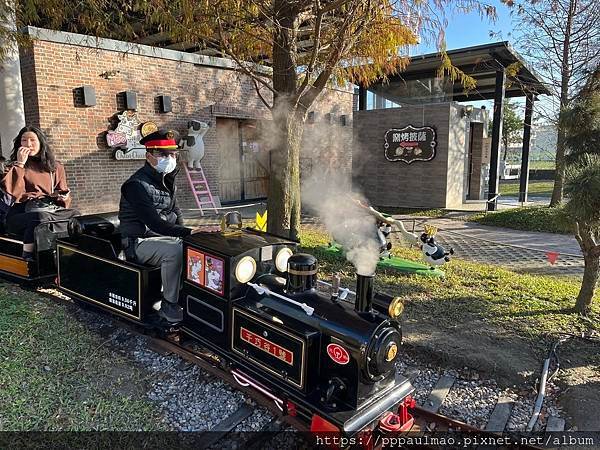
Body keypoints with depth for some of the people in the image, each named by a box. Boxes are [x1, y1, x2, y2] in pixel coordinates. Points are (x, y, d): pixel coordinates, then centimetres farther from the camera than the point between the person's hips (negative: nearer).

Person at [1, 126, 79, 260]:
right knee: (41, 217, -38)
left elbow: (64, 194, 22)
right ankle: (28, 255, -29)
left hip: (51, 209, 3)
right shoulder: (16, 165, 11)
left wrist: (62, 196, -1)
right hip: (22, 212, -3)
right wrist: (20, 164, -7)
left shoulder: (56, 167, 18)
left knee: (75, 215, -27)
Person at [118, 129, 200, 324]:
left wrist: (183, 234, -3)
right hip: (139, 242, -8)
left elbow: (176, 213, 16)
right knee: (175, 251, -34)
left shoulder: (168, 182, 10)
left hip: (165, 237, 8)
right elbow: (154, 223, -28)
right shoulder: (137, 184, -18)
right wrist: (188, 232, -36)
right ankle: (169, 306, -20)